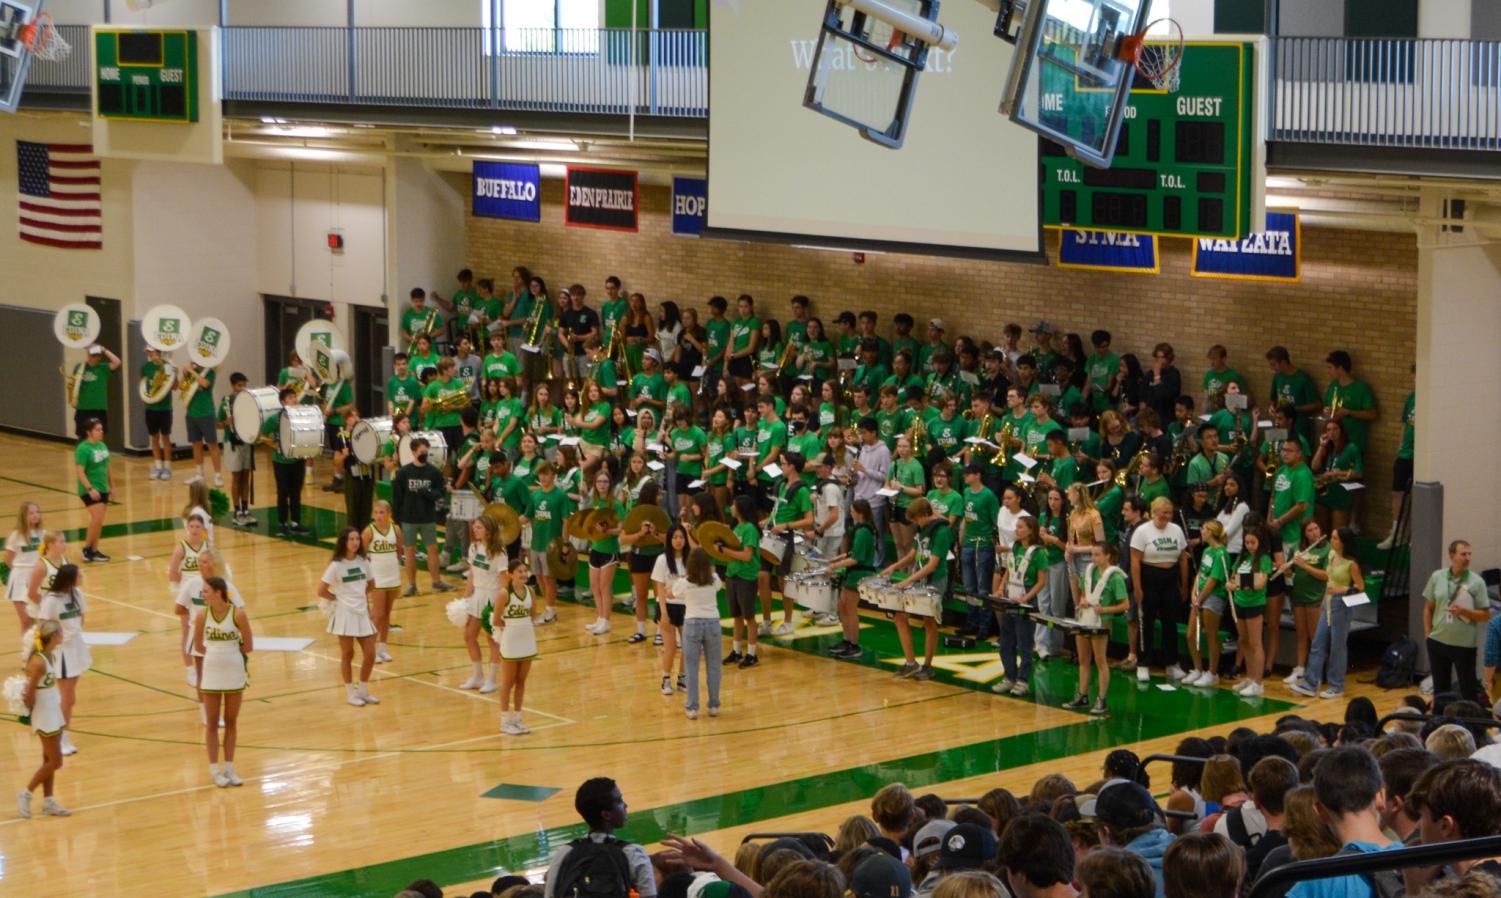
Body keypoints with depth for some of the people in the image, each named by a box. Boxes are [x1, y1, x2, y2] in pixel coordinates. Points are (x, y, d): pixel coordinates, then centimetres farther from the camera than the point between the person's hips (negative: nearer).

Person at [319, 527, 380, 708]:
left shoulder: (363, 562, 3)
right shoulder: (336, 565, -11)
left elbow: (371, 584, 20)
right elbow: (321, 591, -10)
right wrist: (338, 598, -1)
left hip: (362, 612, 5)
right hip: (345, 613, -5)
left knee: (370, 655, 4)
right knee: (347, 655, 4)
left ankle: (363, 691, 20)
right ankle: (350, 693, 16)